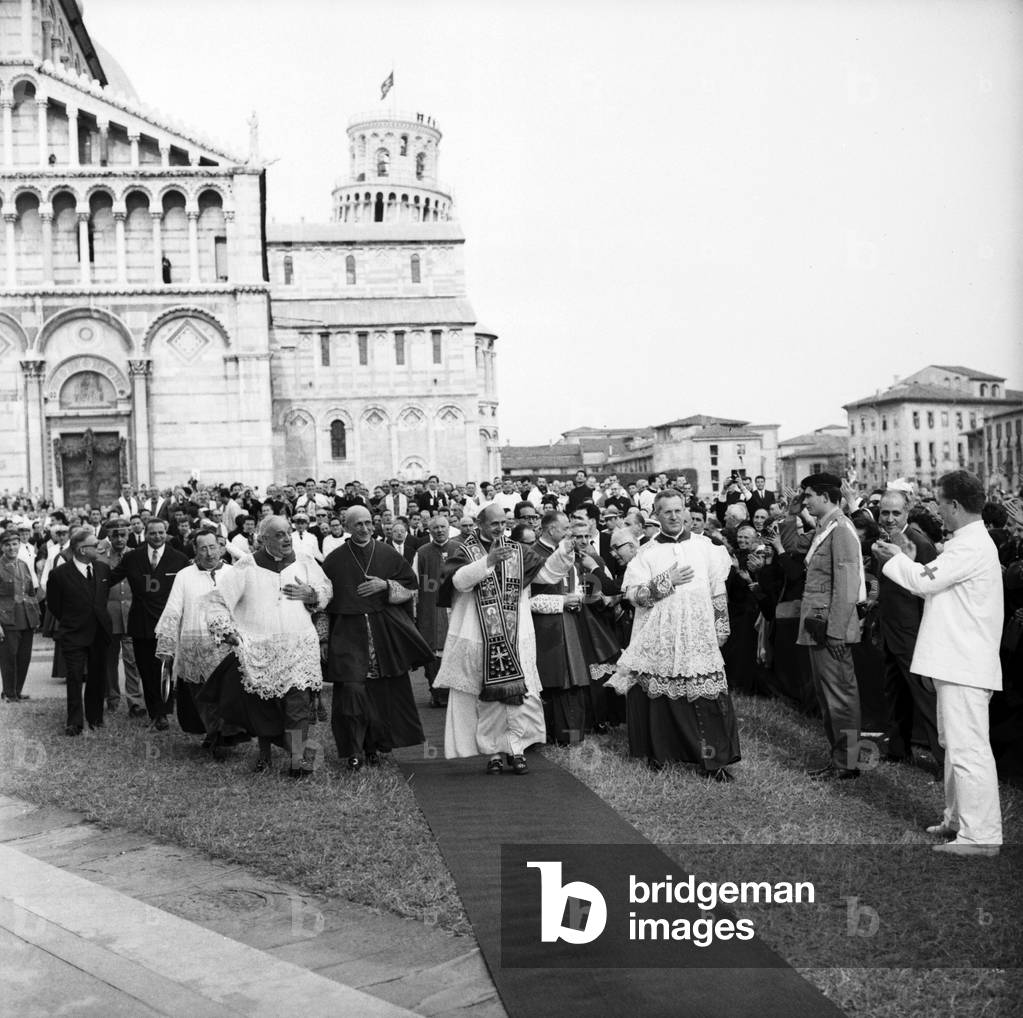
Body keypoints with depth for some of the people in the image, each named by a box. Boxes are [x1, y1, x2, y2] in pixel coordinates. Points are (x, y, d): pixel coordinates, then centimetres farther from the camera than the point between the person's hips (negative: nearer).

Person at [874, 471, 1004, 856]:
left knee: (969, 750, -9)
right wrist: (900, 560, 9)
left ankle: (981, 836, -5)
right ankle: (959, 820, 30)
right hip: (956, 662, 11)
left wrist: (896, 559, -3)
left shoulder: (973, 547, -17)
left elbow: (926, 581, -18)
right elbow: (933, 586, 19)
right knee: (954, 745, 19)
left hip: (965, 665, -11)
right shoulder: (968, 543, 17)